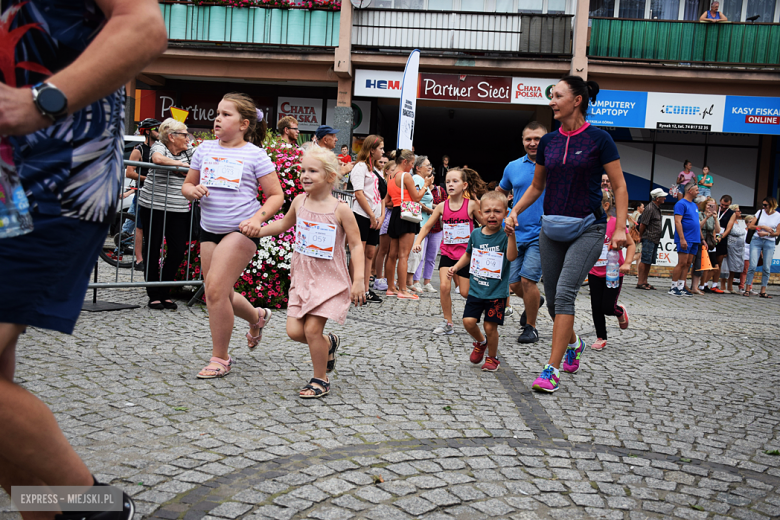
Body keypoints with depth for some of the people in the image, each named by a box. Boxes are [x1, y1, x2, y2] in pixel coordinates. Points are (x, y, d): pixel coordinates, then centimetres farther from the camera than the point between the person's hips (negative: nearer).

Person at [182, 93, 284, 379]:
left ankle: (220, 358, 2)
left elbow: (276, 196, -4)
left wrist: (257, 219, -21)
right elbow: (187, 185, 17)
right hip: (209, 228, 6)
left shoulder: (255, 155, -5)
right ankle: (257, 317, 42)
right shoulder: (205, 149, 8)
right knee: (219, 295, 10)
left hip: (241, 230, -6)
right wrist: (193, 191, -7)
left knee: (215, 290, -15)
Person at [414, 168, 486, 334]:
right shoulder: (442, 206, -1)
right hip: (447, 253, 2)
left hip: (466, 254, -2)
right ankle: (448, 323, 1)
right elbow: (427, 227, 6)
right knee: (444, 286, -15)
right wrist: (418, 241, -7)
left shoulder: (472, 205, -7)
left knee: (465, 292, 0)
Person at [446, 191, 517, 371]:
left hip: (497, 291, -4)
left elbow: (511, 257, -28)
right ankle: (481, 341, 29)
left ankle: (492, 358, 24)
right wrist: (456, 267, 9)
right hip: (476, 289, 4)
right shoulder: (475, 234, 3)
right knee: (468, 321, -4)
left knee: (490, 326, -1)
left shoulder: (505, 235, -10)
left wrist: (511, 235, -41)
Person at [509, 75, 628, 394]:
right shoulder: (548, 142, 8)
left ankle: (551, 370, -16)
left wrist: (620, 227, -15)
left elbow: (619, 186, -4)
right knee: (553, 300, 10)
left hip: (587, 229, -5)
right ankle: (574, 343, 41)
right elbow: (536, 186, 18)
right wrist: (514, 211, 4)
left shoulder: (599, 139, -6)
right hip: (552, 229, 5)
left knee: (565, 293, -19)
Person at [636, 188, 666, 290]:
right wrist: (640, 237, -5)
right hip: (648, 239, -9)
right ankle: (640, 282, -6)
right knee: (645, 260, -8)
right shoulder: (649, 208, -13)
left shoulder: (657, 208, 16)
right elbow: (642, 224, -12)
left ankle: (645, 282, 14)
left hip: (655, 239, 9)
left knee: (650, 261, 10)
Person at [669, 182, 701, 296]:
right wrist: (682, 239, -22)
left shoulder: (694, 205, 19)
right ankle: (673, 287, -6)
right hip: (685, 240, -8)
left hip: (694, 240, 8)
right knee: (682, 263, -10)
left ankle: (681, 287, 8)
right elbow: (678, 222, -15)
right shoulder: (681, 204, -7)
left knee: (688, 264, 6)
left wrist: (701, 239, 18)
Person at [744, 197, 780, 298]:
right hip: (756, 241, 0)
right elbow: (750, 226, 2)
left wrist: (766, 234, -14)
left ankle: (763, 291, 5)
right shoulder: (760, 212, 4)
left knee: (767, 268, 0)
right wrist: (763, 227, -9)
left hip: (769, 243, 0)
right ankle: (748, 288, -4)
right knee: (753, 265, -9)